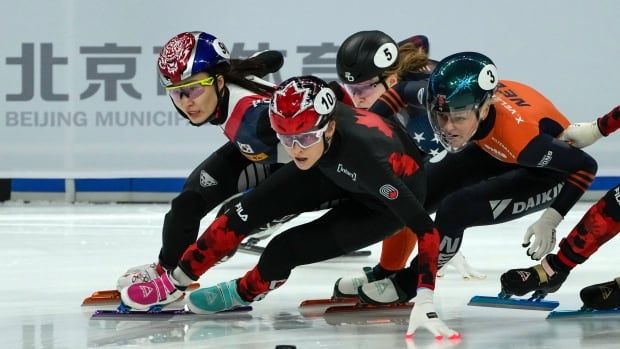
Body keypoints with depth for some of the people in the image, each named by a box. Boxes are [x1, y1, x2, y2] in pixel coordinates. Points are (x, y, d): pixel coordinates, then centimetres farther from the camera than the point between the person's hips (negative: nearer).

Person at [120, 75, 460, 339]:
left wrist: (424, 304, -46)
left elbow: (425, 229, -43)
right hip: (336, 172, 5)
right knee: (253, 208, -5)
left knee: (287, 249, -15)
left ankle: (244, 292, 17)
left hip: (388, 199, -5)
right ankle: (172, 284, 10)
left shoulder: (368, 155, -45)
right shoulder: (309, 120, -30)